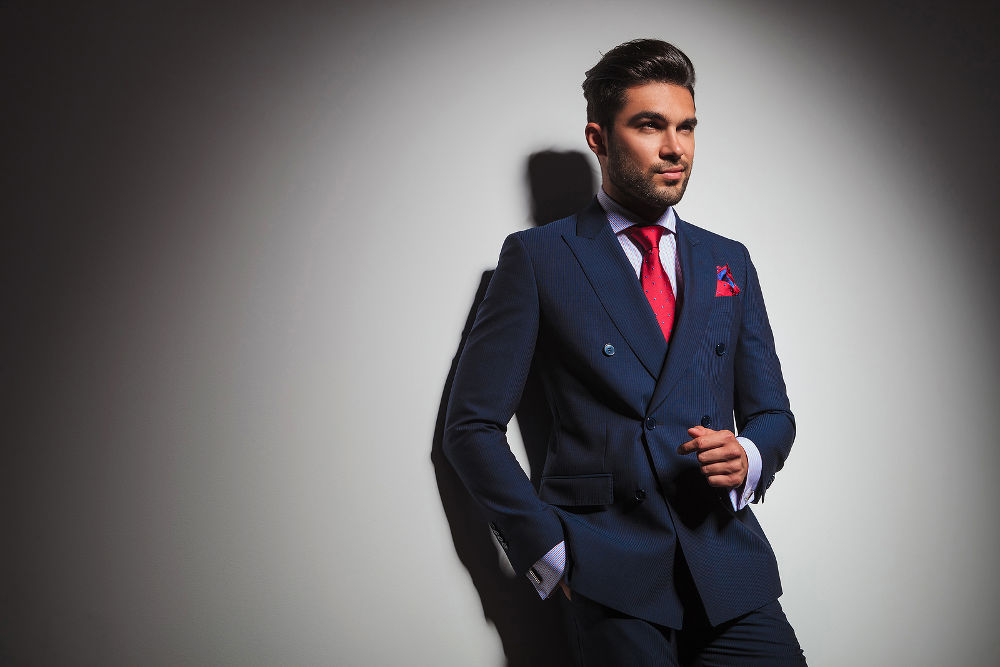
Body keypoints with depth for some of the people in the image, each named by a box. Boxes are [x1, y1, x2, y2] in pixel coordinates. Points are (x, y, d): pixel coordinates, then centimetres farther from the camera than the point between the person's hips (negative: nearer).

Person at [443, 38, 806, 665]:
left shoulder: (729, 262, 15)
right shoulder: (538, 256, 2)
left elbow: (772, 411, 18)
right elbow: (473, 426, 0)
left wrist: (747, 458, -5)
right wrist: (550, 551, -7)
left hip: (730, 565, 4)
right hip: (611, 575, -3)